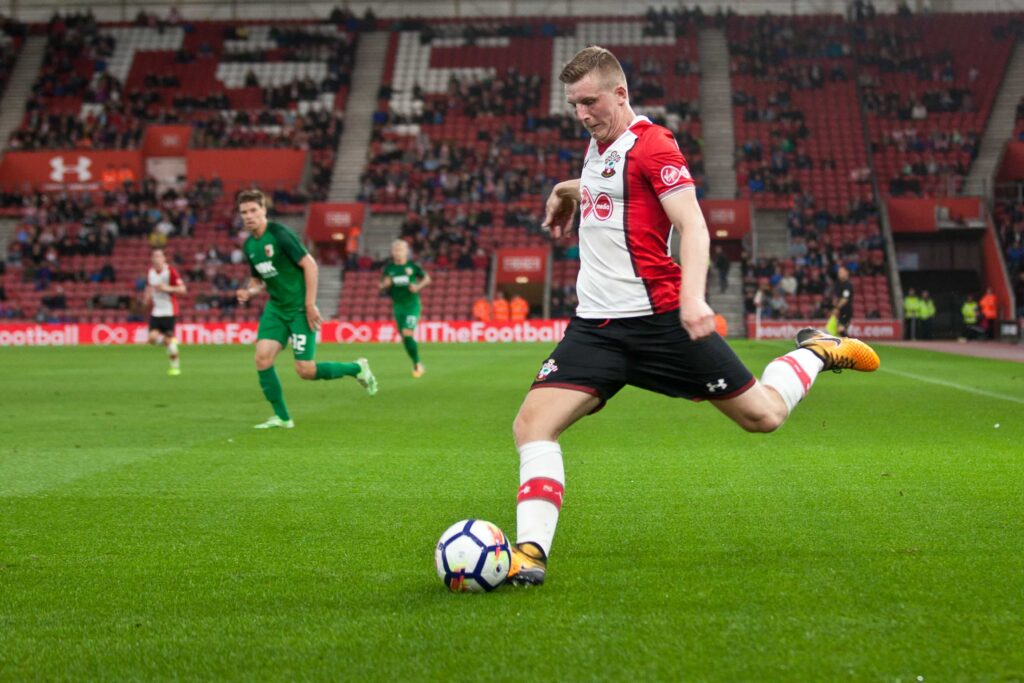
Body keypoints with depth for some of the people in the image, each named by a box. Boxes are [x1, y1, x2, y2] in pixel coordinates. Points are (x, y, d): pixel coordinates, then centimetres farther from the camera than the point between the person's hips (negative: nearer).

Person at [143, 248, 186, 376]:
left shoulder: (171, 272, -10)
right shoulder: (150, 272, 6)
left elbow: (182, 289, -13)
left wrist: (167, 288, -26)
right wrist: (147, 296, 6)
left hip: (169, 311, -4)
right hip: (155, 311, 4)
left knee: (168, 339, -5)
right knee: (153, 338, -11)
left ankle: (175, 365, 14)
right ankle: (171, 341, 22)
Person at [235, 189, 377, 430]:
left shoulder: (279, 234, -15)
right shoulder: (249, 245, 7)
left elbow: (309, 264, -16)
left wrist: (310, 305, -17)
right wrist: (249, 292, -3)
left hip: (300, 309, -7)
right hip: (276, 308, 7)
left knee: (305, 371, -9)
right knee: (262, 358, -10)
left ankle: (357, 368, 16)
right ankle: (282, 417, 3)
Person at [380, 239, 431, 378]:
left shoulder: (412, 266, -4)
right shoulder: (389, 268, 3)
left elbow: (427, 279, 7)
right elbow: (382, 287, 10)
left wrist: (418, 286, -11)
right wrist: (385, 285, -13)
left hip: (412, 305, -4)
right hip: (398, 305, 4)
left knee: (407, 333, -17)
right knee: (404, 338, 4)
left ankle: (417, 364, -3)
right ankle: (417, 364, 19)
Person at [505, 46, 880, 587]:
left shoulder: (650, 145, -10)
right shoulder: (598, 146, 14)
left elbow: (693, 225, -20)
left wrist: (693, 297, -33)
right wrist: (569, 189, 38)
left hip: (660, 316, -6)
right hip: (595, 324, 7)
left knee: (763, 415, 4)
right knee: (532, 424, -14)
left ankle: (817, 352, 32)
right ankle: (530, 552, -15)